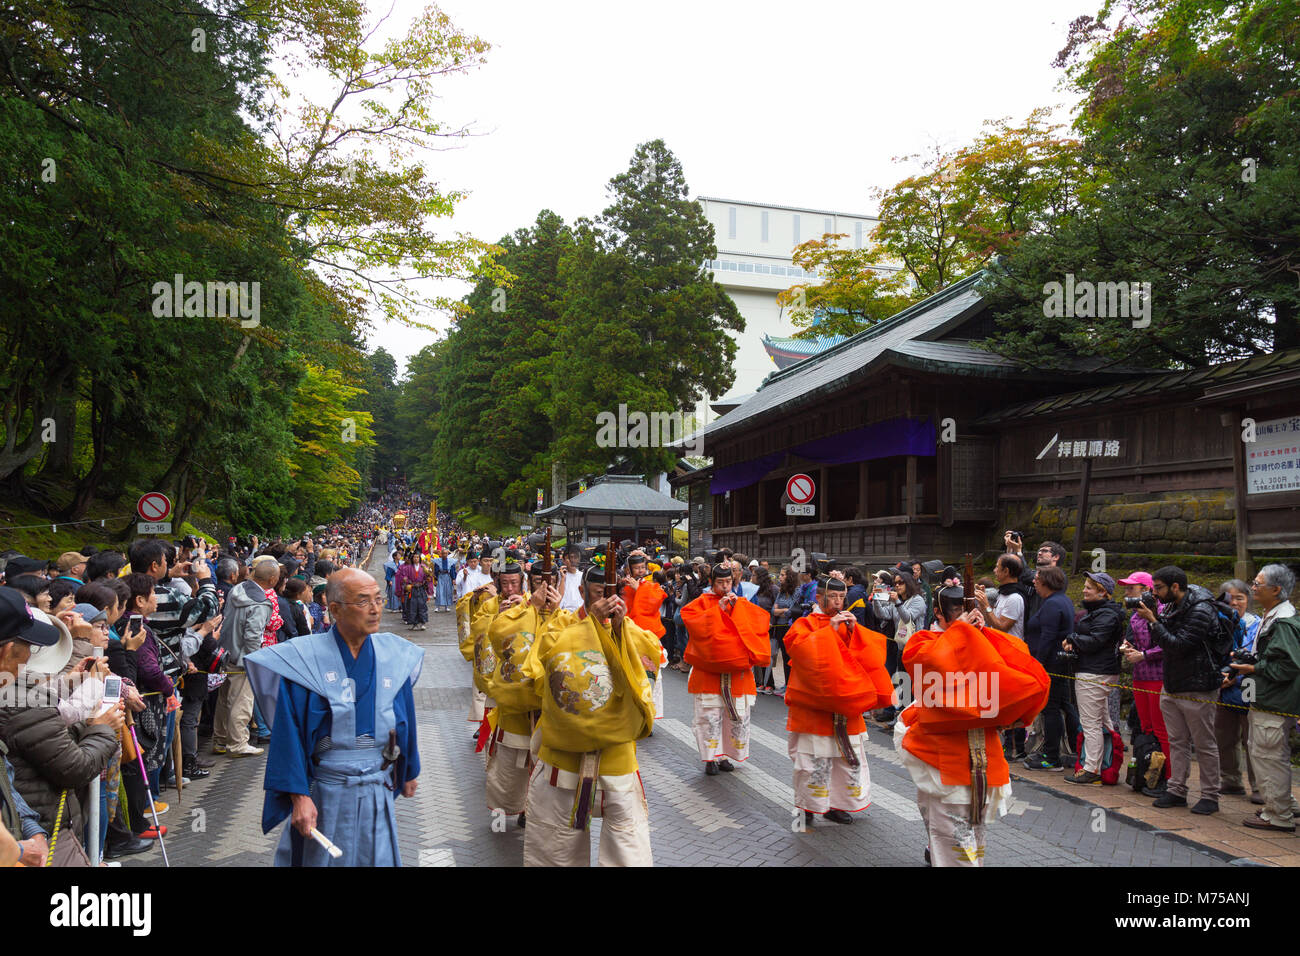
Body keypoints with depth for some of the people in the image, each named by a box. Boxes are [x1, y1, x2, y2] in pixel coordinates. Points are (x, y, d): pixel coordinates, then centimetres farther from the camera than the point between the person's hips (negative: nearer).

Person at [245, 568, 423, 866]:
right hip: (325, 795, -3)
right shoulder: (304, 660, -12)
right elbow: (289, 733, -12)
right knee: (322, 859, 12)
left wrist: (409, 772, 17)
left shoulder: (393, 656, -1)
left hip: (378, 794, 3)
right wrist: (298, 795, -17)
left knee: (378, 859, 13)